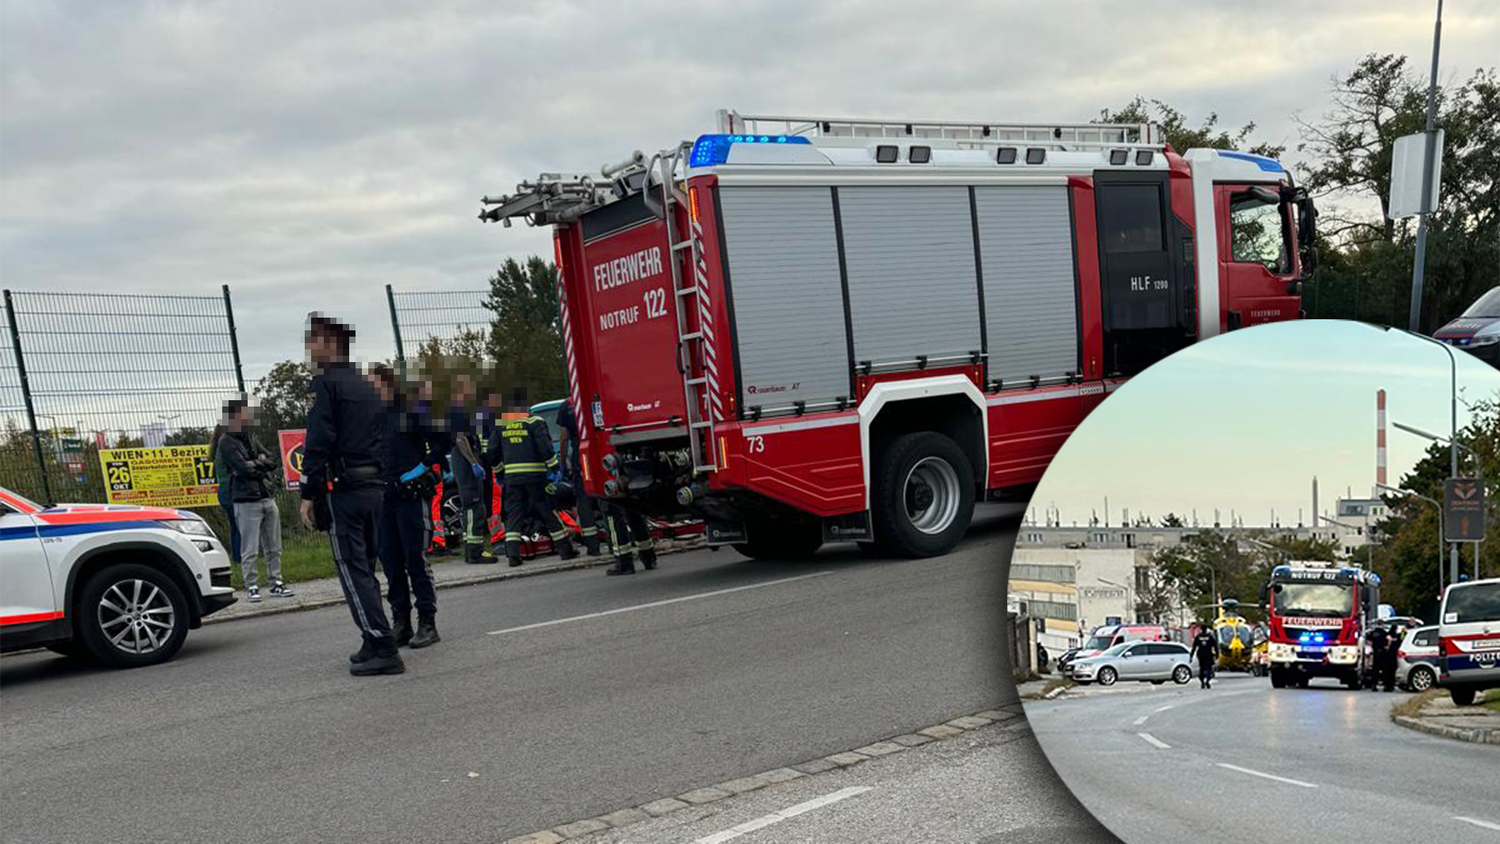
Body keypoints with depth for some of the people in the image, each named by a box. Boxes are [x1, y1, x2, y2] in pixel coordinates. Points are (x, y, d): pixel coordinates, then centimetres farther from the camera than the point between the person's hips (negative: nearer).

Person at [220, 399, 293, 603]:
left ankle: (275, 582, 17)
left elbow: (272, 461, 9)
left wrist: (256, 464, -8)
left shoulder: (251, 439, 17)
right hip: (246, 502, -7)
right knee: (250, 550, -4)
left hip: (267, 498, 7)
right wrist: (263, 468, -1)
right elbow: (244, 469, -15)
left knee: (273, 547, 9)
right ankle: (251, 587, 4)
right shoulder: (227, 442, -4)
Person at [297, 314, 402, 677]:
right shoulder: (366, 386, 18)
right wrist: (378, 481, 19)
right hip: (375, 487, 8)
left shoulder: (327, 383, -8)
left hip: (344, 488, -8)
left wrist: (308, 493, -12)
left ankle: (383, 649, -11)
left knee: (353, 571, -6)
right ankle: (374, 644, 20)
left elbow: (318, 443, -15)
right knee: (365, 569, 16)